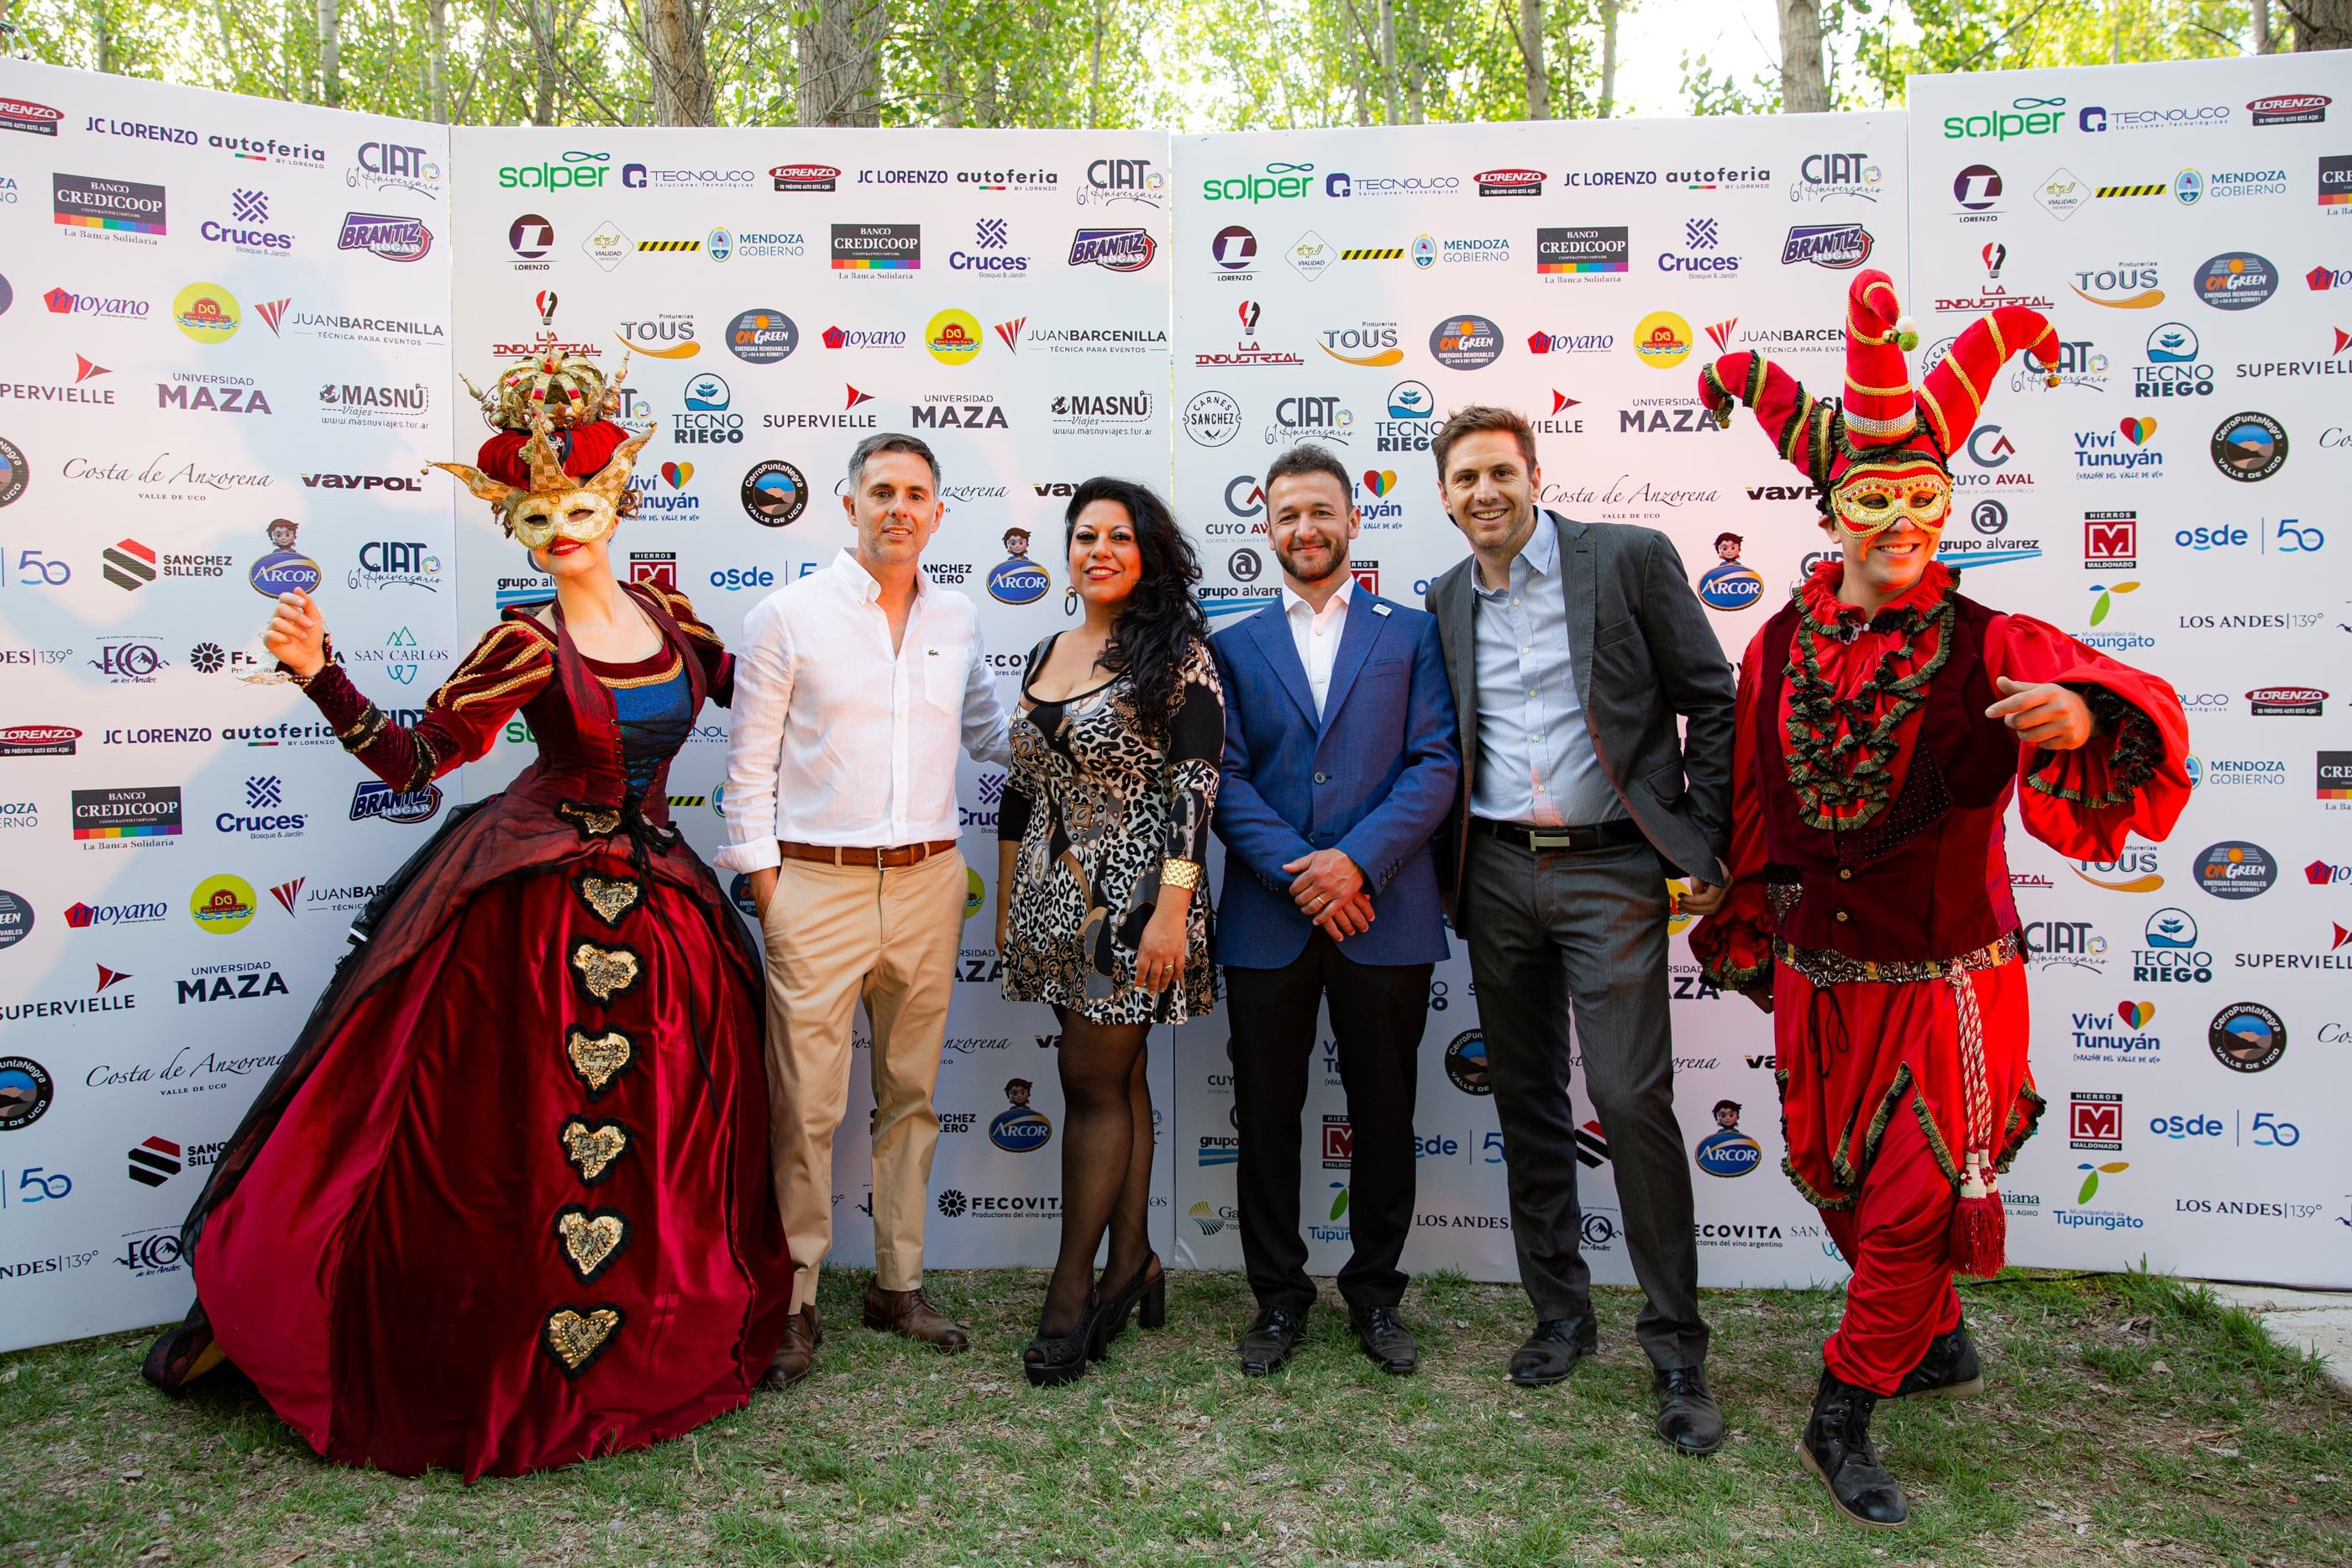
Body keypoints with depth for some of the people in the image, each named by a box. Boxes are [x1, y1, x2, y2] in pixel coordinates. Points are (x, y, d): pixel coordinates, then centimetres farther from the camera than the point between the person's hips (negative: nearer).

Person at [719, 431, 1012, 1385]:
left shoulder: (956, 622, 10)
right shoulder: (788, 616, -1)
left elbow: (992, 735, 24)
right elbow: (751, 767, -1)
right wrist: (764, 885, -6)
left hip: (927, 884, 4)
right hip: (817, 886, -4)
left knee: (911, 1095, 12)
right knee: (806, 1107, -2)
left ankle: (898, 1286, 25)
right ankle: (795, 1302, 13)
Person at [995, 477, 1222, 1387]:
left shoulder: (1174, 651, -7)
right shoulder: (1043, 657, 12)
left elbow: (1196, 785, -13)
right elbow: (1021, 787, 16)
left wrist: (1171, 908, -20)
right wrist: (1007, 902, 16)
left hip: (1135, 890, -6)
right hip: (1057, 890, 6)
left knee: (1092, 1075, -5)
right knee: (1117, 1076, 11)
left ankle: (1072, 1290, 6)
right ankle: (1131, 1266, 21)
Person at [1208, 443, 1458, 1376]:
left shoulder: (1412, 635, 8)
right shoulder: (1234, 647, 11)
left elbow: (1436, 765, -2)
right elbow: (1225, 780, 1)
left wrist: (1356, 860, -14)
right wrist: (1298, 873, -12)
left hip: (1384, 917, 0)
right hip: (1267, 922, 1)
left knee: (1383, 1115, 9)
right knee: (1267, 1116, 8)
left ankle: (1375, 1291, 26)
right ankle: (1278, 1296, 23)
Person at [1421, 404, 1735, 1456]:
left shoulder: (1629, 559, -3)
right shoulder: (1442, 605, 10)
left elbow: (1712, 704, -1)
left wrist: (1701, 849, -5)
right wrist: (1448, 878, 10)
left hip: (1610, 869, -4)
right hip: (1496, 875, 5)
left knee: (1633, 1100, -9)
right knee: (1527, 1103, 10)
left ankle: (1676, 1351, 6)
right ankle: (1560, 1311, 25)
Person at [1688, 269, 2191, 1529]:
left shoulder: (1994, 649, -9)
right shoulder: (1779, 648, 0)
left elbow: (2143, 713, -24)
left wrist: (2085, 717, -47)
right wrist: (1748, 946, 16)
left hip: (1947, 989, -3)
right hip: (1819, 987, 4)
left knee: (1914, 1206, 0)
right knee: (1843, 1189, 17)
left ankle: (1842, 1417, 20)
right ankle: (1936, 1344, 44)